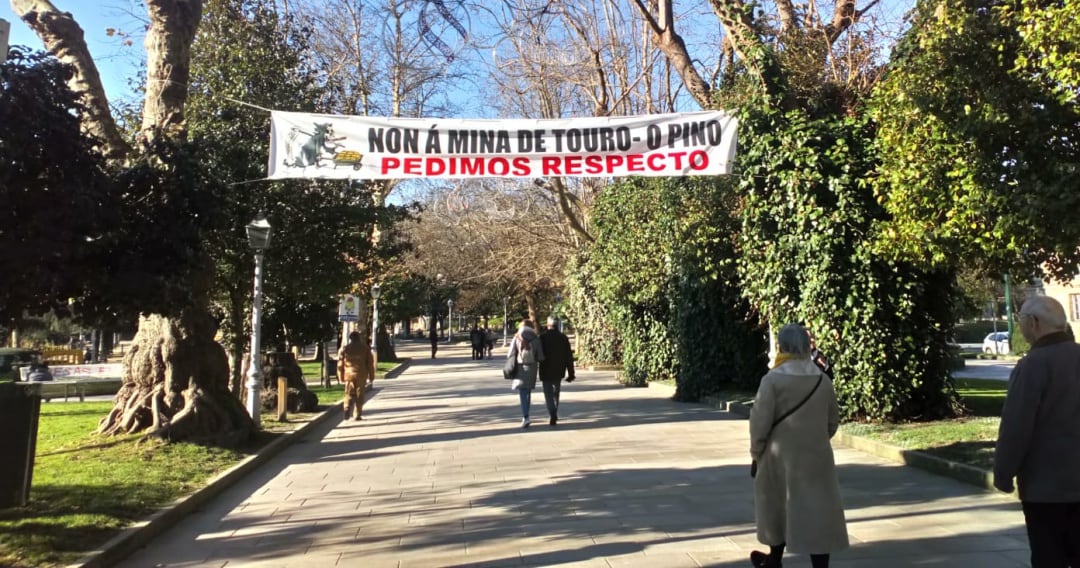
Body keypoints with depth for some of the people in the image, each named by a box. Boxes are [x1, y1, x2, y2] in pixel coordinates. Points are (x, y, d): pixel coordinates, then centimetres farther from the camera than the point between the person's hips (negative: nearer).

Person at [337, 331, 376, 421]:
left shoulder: (344, 349, 4)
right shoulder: (365, 348, 3)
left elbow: (340, 365, 4)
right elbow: (370, 364, 3)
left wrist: (341, 378, 12)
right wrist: (371, 378, 9)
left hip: (349, 375, 1)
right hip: (361, 375, -1)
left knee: (349, 394, 10)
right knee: (359, 395, 5)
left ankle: (347, 408, -13)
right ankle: (357, 415, 4)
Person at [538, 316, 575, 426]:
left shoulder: (542, 337, -10)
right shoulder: (563, 338, -1)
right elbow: (569, 357, 0)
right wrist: (571, 373, 3)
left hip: (546, 371, -3)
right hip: (558, 371, 3)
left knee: (549, 395, 0)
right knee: (556, 393, 20)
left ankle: (552, 416, -15)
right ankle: (554, 415, 28)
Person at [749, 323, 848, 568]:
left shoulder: (773, 380, -13)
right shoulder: (823, 380, 2)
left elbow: (760, 422, -12)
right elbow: (833, 422, 10)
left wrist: (756, 453, 0)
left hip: (781, 457, -3)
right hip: (816, 458, 3)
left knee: (778, 508, 16)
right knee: (817, 513, 5)